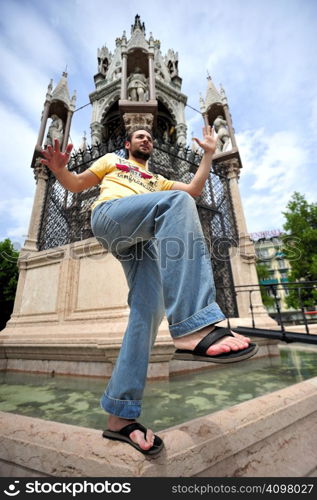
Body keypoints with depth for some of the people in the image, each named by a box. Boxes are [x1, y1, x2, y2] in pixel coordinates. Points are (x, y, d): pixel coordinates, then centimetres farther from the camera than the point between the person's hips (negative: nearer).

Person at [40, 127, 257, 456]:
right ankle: (191, 328, -45)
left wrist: (209, 154, 28)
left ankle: (120, 414, -5)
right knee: (177, 201, -32)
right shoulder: (111, 160, 35)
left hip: (142, 239, 4)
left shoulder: (157, 181, 41)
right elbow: (75, 185, 26)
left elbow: (195, 189, 28)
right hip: (109, 215, -4)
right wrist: (59, 170, 4)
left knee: (148, 310, -16)